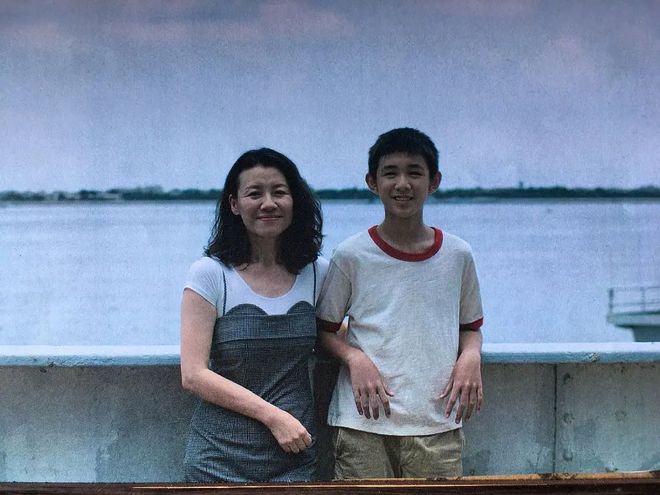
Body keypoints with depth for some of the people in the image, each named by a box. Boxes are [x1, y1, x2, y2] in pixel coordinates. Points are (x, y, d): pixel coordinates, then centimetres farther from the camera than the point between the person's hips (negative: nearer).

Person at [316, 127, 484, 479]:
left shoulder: (457, 255, 8)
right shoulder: (351, 256, 1)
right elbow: (324, 328, 8)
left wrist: (470, 357, -1)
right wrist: (354, 358, -10)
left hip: (438, 424, 2)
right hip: (365, 422, -2)